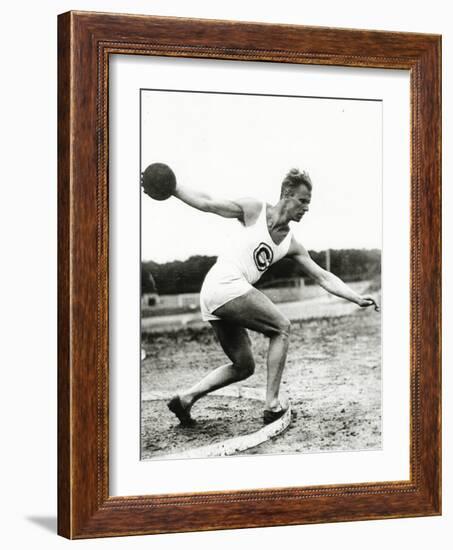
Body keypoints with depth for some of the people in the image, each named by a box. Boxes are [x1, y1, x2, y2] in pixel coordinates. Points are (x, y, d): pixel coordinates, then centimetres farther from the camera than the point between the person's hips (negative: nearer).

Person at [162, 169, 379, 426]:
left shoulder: (292, 245, 14)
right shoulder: (254, 210, -2)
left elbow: (324, 277, 15)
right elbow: (207, 203, 0)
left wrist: (358, 298, 8)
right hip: (225, 286, -8)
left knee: (244, 367, 12)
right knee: (282, 328, -6)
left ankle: (185, 398, 12)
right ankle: (272, 405, -8)